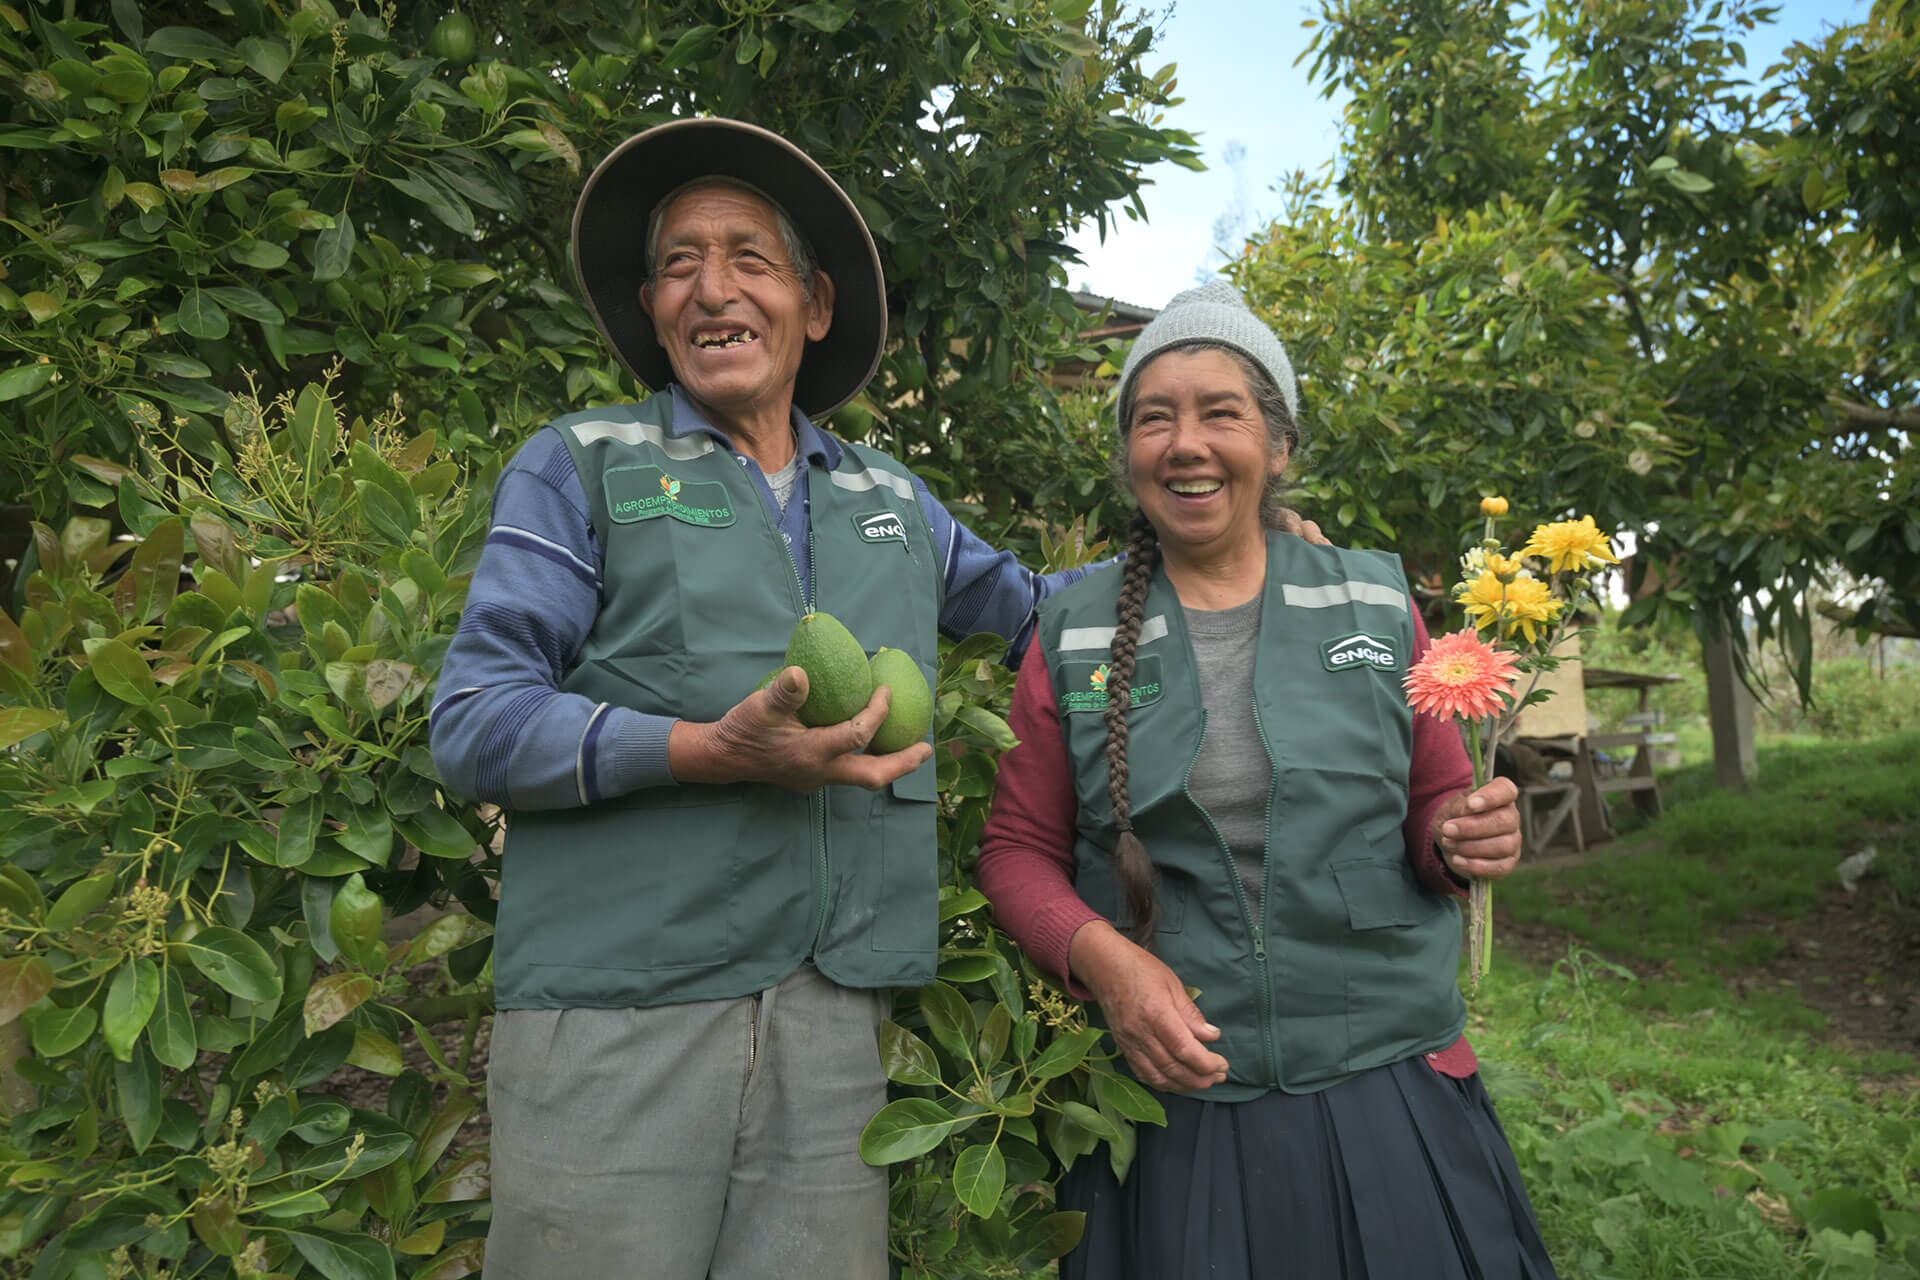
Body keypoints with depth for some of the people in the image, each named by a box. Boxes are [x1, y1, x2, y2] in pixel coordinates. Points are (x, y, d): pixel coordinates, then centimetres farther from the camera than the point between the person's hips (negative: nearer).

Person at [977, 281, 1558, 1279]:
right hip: (1172, 1095, -1)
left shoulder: (1376, 604, 2)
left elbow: (1435, 802, 11)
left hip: (1383, 1086, 1)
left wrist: (1464, 839, -11)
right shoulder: (1074, 636, 0)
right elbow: (1018, 849, 2)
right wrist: (1099, 955, -15)